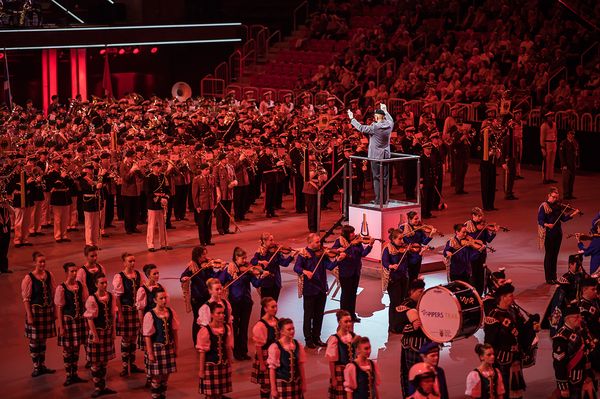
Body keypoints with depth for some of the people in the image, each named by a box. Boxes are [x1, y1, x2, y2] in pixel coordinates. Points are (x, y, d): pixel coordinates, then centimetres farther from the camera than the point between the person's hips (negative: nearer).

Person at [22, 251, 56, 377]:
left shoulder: (49, 275, 2)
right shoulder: (29, 278, -13)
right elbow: (26, 298, -12)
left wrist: (54, 310, 10)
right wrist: (29, 316, -14)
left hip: (48, 310, 4)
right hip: (35, 310, -4)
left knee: (43, 339, 14)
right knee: (34, 340, 3)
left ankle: (42, 366, 24)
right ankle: (36, 367, 14)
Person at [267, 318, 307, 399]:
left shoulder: (298, 345, 2)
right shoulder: (275, 347, -13)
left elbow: (301, 365, 9)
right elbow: (272, 369, -11)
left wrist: (303, 383, 9)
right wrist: (273, 389, -11)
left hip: (296, 383, 5)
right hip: (281, 384, -5)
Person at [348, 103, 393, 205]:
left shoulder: (374, 127, -19)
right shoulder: (389, 125, -1)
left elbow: (361, 128, -13)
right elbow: (391, 120, 24)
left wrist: (352, 118, -1)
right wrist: (385, 111, 38)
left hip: (376, 156, -6)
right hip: (386, 155, 6)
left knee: (377, 178, -2)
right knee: (385, 177, 11)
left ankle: (378, 200, -2)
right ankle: (384, 199, 16)